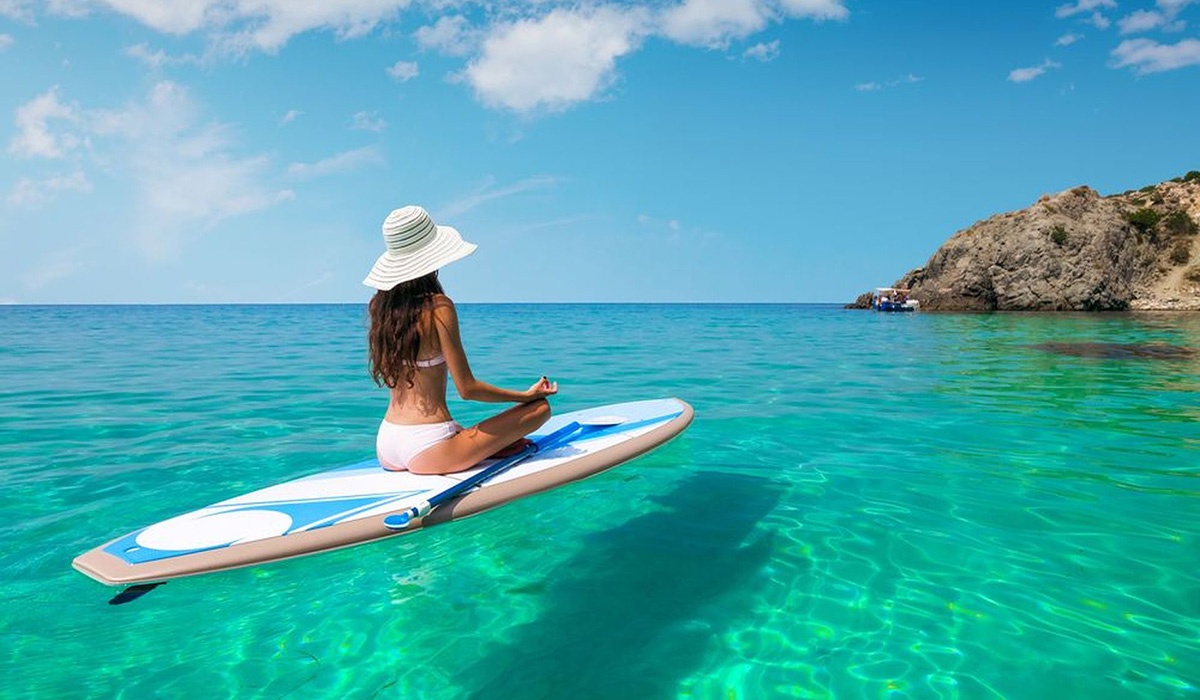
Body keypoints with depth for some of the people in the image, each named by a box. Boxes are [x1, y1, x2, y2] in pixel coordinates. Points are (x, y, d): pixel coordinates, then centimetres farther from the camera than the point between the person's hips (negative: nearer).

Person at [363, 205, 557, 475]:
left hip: (385, 446, 7)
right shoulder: (438, 306, -14)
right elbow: (467, 389, -11)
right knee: (541, 408, 0)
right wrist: (527, 395, 0)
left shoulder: (379, 305, 5)